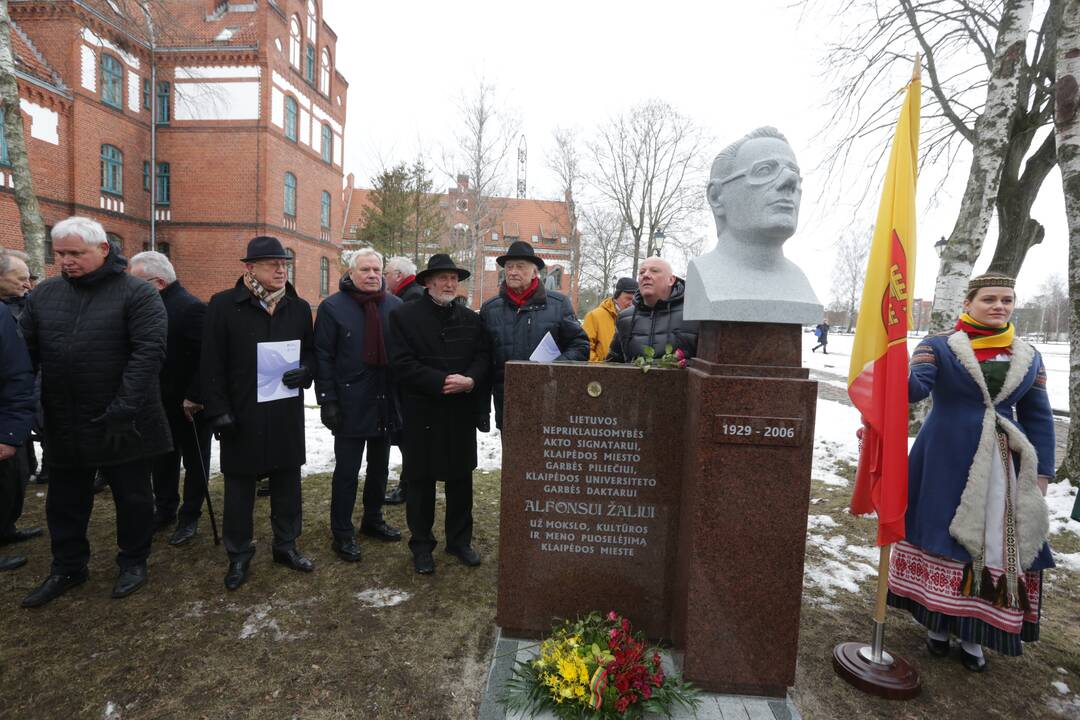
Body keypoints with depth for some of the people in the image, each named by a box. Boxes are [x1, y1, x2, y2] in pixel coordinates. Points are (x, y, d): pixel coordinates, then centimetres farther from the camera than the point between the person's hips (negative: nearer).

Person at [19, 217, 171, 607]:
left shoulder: (137, 294, -10)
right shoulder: (43, 295, 6)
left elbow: (148, 351, -17)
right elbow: (25, 353, 9)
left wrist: (125, 409, -21)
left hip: (123, 424, -4)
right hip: (63, 423, 5)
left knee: (133, 497, 10)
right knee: (64, 501, 17)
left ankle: (133, 562, 29)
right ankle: (67, 568, 35)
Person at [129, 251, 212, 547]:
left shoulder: (192, 307, -20)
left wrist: (194, 397, -22)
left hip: (188, 405, -8)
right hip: (160, 402, 8)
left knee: (194, 462, 9)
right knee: (162, 461, 19)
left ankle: (189, 518, 22)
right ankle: (165, 511, 34)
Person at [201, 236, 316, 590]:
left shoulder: (299, 307, 6)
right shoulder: (224, 305, -5)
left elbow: (311, 351, 15)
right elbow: (212, 363, -5)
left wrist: (305, 371, -8)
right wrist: (218, 411, -10)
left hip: (287, 414, 3)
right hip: (241, 415, -3)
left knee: (287, 480, 13)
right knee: (240, 485, 9)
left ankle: (286, 545, 30)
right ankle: (239, 555, 26)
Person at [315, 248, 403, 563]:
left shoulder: (395, 306, 5)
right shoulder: (333, 307, -5)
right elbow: (323, 356, -7)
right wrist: (327, 400, -12)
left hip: (386, 402, 4)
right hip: (350, 404, -4)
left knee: (379, 467, 17)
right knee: (347, 471, 5)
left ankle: (373, 519, 36)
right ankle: (342, 533, 20)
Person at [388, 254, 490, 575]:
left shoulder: (470, 318, 8)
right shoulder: (404, 316, -3)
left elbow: (484, 356, 4)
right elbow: (402, 364, -11)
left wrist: (470, 381, -17)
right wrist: (442, 381, -20)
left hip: (462, 413, 3)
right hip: (421, 414, -3)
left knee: (461, 479, 13)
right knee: (421, 481, 8)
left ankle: (460, 540, 30)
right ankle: (421, 545, 25)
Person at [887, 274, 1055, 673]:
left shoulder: (1029, 357, 7)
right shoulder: (938, 347, -5)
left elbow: (1039, 418, 10)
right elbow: (915, 386, -21)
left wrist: (1041, 473, 6)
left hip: (1004, 466, 4)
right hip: (945, 460, -3)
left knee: (997, 546, 7)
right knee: (942, 536, 4)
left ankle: (973, 635, 24)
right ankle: (937, 622, 23)